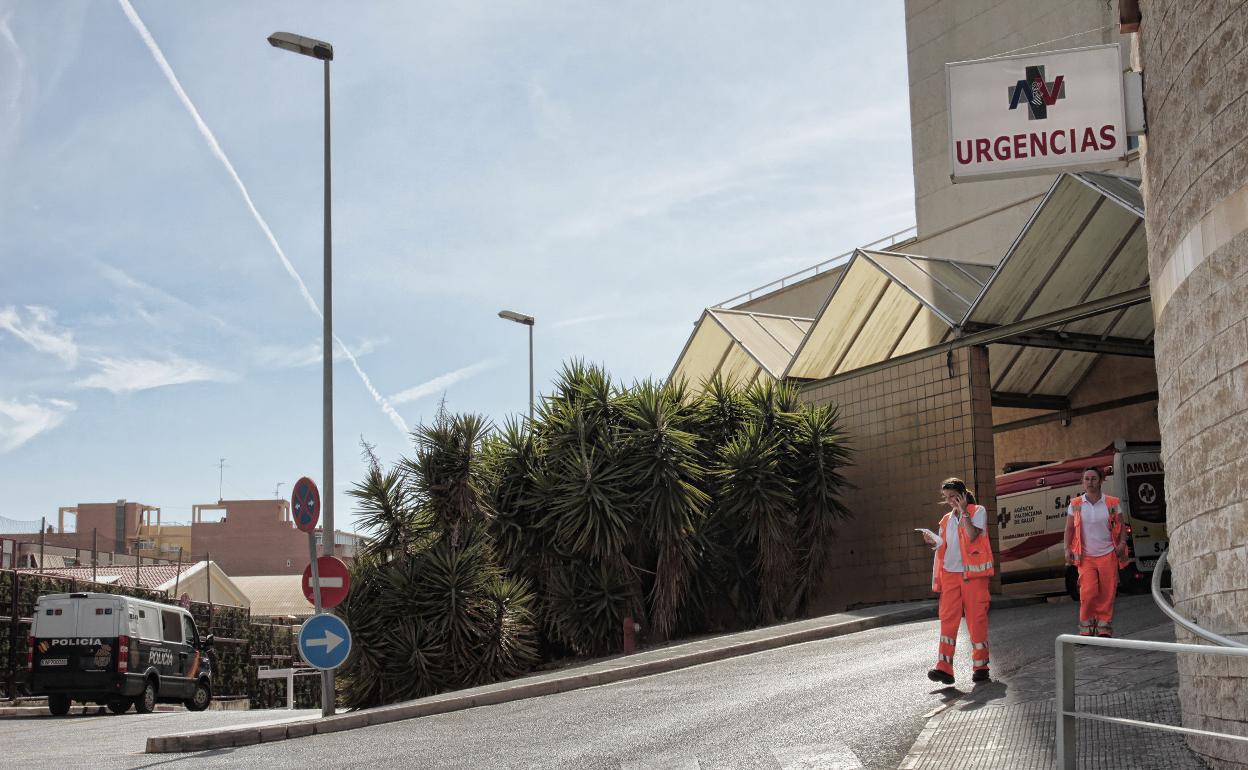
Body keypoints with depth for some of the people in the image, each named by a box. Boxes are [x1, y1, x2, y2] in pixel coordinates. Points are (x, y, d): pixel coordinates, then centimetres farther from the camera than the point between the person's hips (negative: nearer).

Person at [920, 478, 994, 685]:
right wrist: (934, 542, 1)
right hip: (950, 573, 5)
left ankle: (980, 666, 9)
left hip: (973, 573, -4)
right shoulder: (946, 520, 18)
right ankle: (944, 668, -12)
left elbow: (972, 535, -15)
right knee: (948, 618, -6)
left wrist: (963, 511, -11)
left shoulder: (978, 511, 2)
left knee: (976, 618, -1)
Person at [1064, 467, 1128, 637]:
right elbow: (1069, 529, 8)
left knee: (1107, 593, -1)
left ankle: (1104, 629, 8)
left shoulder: (1112, 503, 3)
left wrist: (1122, 543, -7)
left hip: (1108, 555, 1)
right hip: (1086, 557, -1)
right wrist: (1067, 549, -2)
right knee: (1087, 593, -11)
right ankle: (1086, 630, 1)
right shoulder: (1076, 504, 4)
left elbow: (1121, 527, 9)